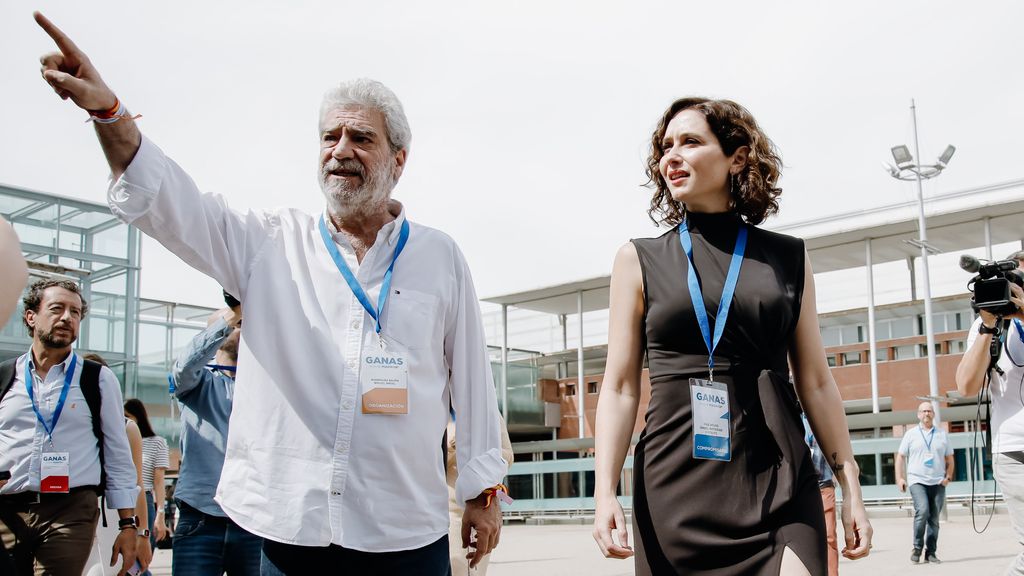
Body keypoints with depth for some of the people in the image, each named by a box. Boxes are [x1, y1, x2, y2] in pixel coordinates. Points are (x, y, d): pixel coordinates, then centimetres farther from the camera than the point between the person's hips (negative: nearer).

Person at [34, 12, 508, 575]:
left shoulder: (440, 257, 6)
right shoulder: (270, 243, 6)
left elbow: (471, 377, 7)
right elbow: (172, 205, -8)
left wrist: (483, 491, 8)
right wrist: (108, 111, -24)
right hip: (290, 526, 1)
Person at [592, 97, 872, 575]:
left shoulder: (789, 258, 9)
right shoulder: (639, 260, 6)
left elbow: (816, 382, 11)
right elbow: (620, 388, 2)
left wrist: (851, 488, 7)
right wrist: (604, 492, -9)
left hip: (778, 487, 1)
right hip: (676, 488, 0)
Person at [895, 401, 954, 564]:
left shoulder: (942, 434, 13)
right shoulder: (911, 434, 8)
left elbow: (949, 459, 16)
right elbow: (900, 457, 8)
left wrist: (948, 477, 1)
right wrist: (899, 478, -1)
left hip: (938, 483, 3)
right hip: (917, 481, -2)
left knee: (934, 519, 2)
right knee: (922, 511, -21)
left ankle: (931, 553, 11)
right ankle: (917, 547, -6)